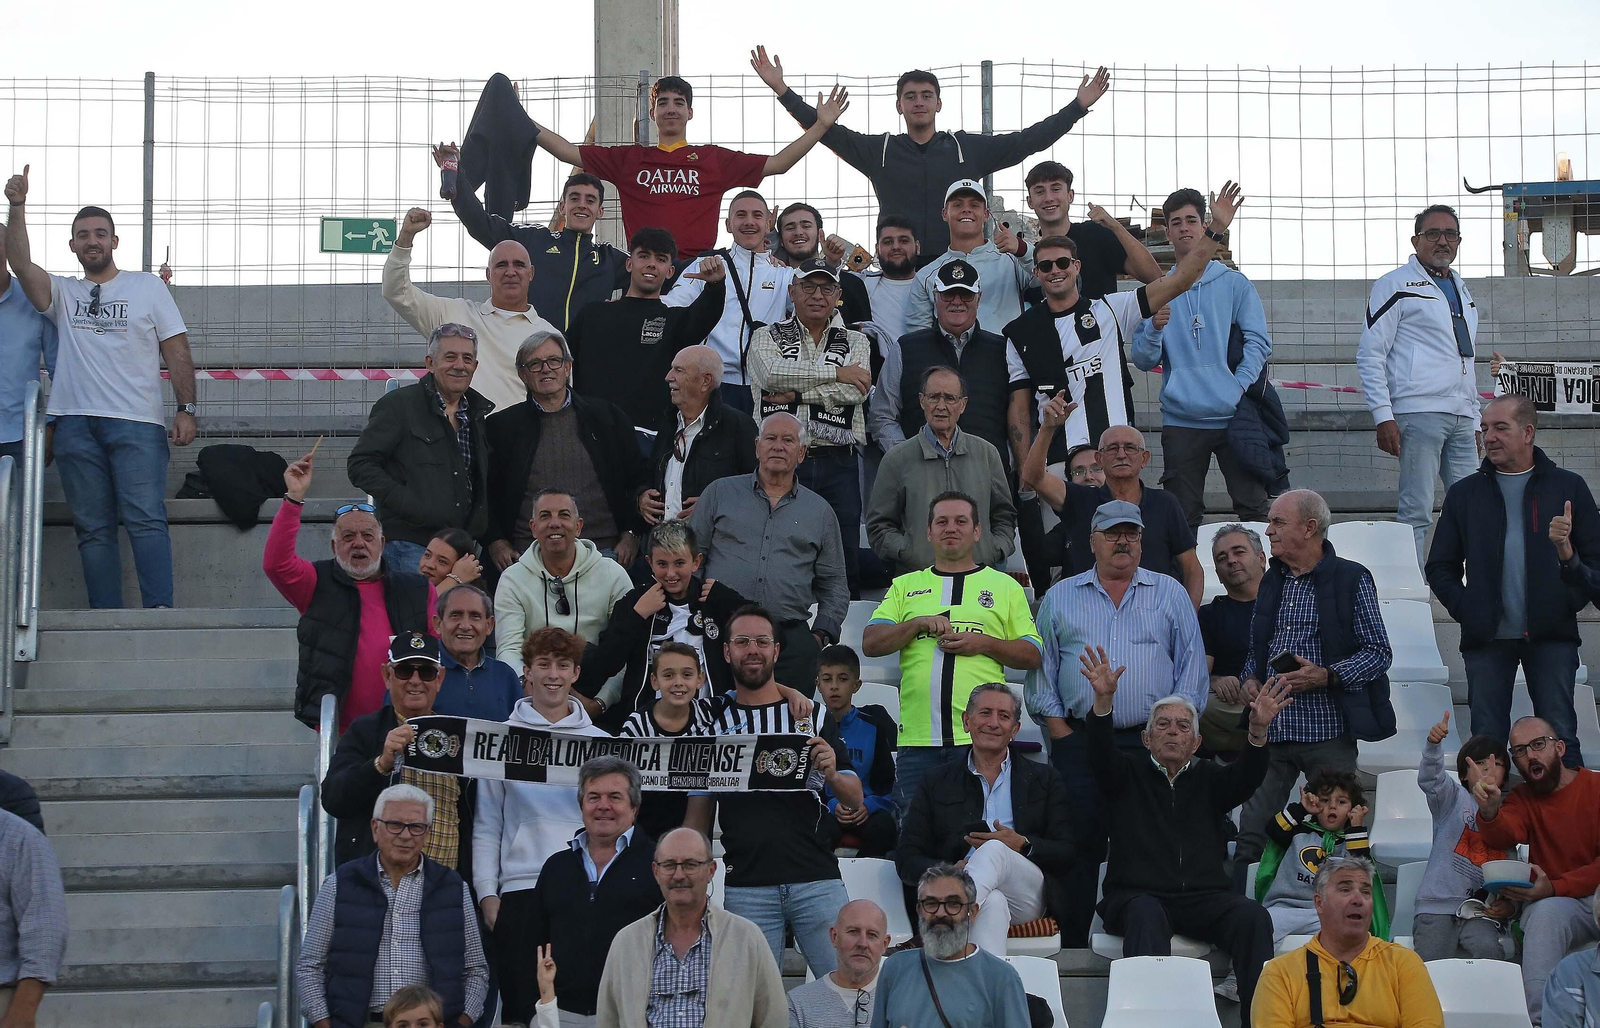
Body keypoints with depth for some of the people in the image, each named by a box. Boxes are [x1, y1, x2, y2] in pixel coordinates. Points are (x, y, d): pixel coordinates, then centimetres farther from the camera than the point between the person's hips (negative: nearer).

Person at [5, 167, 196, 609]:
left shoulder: (148, 287, 13)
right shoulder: (62, 292, 18)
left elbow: (177, 350, 8)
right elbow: (20, 263, 0)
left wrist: (186, 410, -2)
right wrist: (17, 207, -10)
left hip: (136, 423, -3)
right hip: (75, 424, 3)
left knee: (145, 519, -14)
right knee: (93, 529, 1)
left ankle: (159, 611, -21)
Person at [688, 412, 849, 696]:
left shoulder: (820, 512, 16)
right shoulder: (720, 494, 13)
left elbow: (834, 585, 18)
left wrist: (821, 635, 5)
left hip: (791, 641, 1)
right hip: (720, 632, -1)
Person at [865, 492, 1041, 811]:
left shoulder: (1005, 586, 14)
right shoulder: (905, 586, 18)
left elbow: (1032, 654, 9)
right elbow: (870, 643, 8)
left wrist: (984, 644, -8)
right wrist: (919, 624, -7)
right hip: (918, 736, 2)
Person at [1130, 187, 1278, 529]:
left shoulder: (1234, 283, 7)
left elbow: (1259, 341, 0)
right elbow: (1142, 360, 6)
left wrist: (1237, 388, -13)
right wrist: (1154, 328, -14)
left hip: (1233, 416, -1)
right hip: (1180, 421, 1)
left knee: (1253, 508, -4)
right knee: (1183, 517, 2)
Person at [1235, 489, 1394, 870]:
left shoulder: (1352, 579, -2)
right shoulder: (1271, 581, 16)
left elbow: (1379, 652, -5)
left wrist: (1326, 676, -19)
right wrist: (1249, 678, 4)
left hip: (1328, 734, -5)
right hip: (1271, 730, 5)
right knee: (1250, 836, 0)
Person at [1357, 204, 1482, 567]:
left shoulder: (1462, 291, 23)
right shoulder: (1396, 285, 1)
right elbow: (1369, 355, -4)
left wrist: (1475, 420, 22)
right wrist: (1383, 417, -13)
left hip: (1461, 420, 7)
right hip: (1418, 413, -7)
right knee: (1417, 512, -9)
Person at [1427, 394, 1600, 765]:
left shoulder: (1567, 487, 6)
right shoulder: (1464, 493, 11)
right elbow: (1440, 567, 14)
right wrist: (1466, 610, -1)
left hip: (1551, 636, -2)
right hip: (1487, 638, 2)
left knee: (1559, 737, -5)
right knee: (1487, 739, 0)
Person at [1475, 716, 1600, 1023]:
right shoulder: (1521, 799, 14)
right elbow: (1502, 836, -9)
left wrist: (1554, 888, -19)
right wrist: (1490, 813, -33)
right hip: (1555, 903, 2)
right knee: (1545, 913, -32)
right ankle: (1541, 1017, -36)